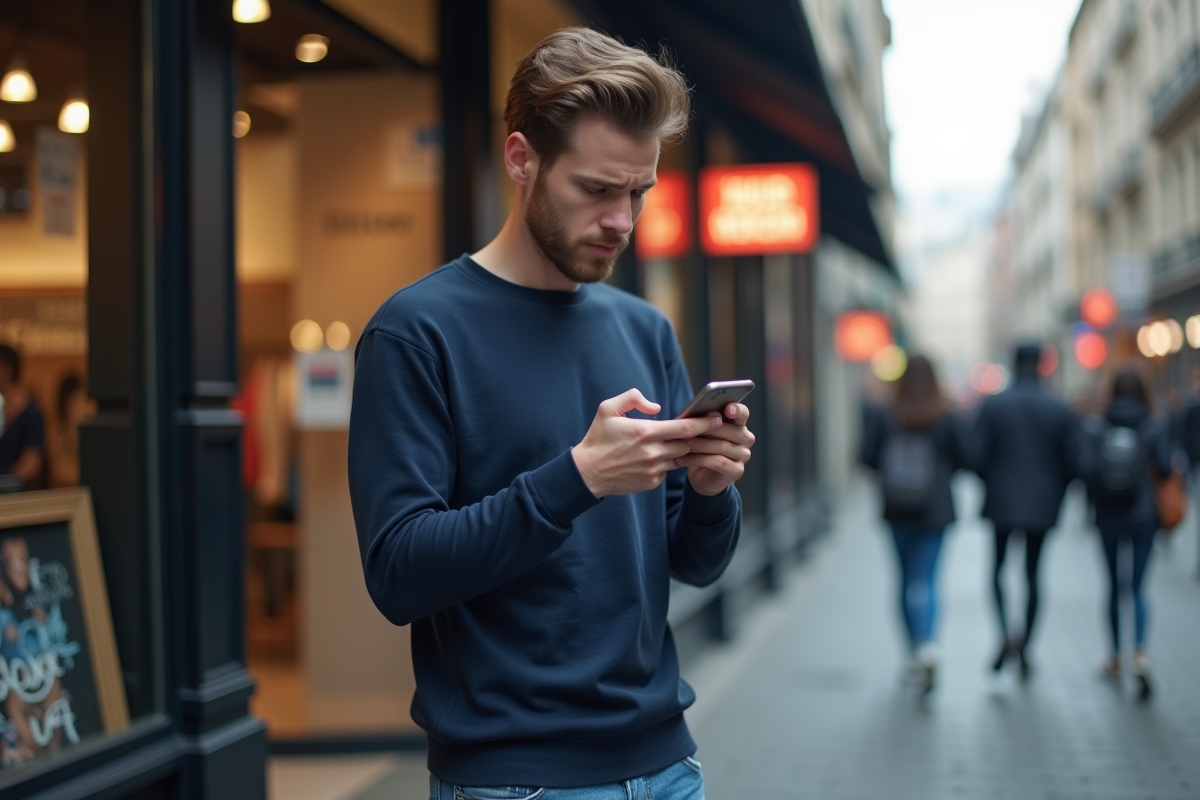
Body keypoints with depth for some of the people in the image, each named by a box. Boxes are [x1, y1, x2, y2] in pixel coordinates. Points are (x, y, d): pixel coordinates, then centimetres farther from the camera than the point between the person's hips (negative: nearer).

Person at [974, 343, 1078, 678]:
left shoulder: (992, 405, -6)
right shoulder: (1061, 410, -1)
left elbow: (977, 455, -8)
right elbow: (1072, 460, -1)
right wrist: (1056, 494, 14)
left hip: (1002, 503, -1)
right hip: (1043, 506, 2)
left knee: (997, 568, 12)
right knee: (1032, 574, 11)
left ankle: (1006, 632, -11)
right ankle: (1024, 650, 13)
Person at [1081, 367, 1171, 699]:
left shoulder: (1096, 429, -4)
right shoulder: (1154, 429, -5)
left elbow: (1085, 469, -12)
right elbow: (1165, 469, -14)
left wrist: (1095, 504, 3)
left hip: (1109, 518, 1)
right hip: (1144, 516, -1)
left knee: (1115, 586, 14)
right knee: (1137, 588, 4)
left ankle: (1116, 659, 23)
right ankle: (1140, 652, -18)